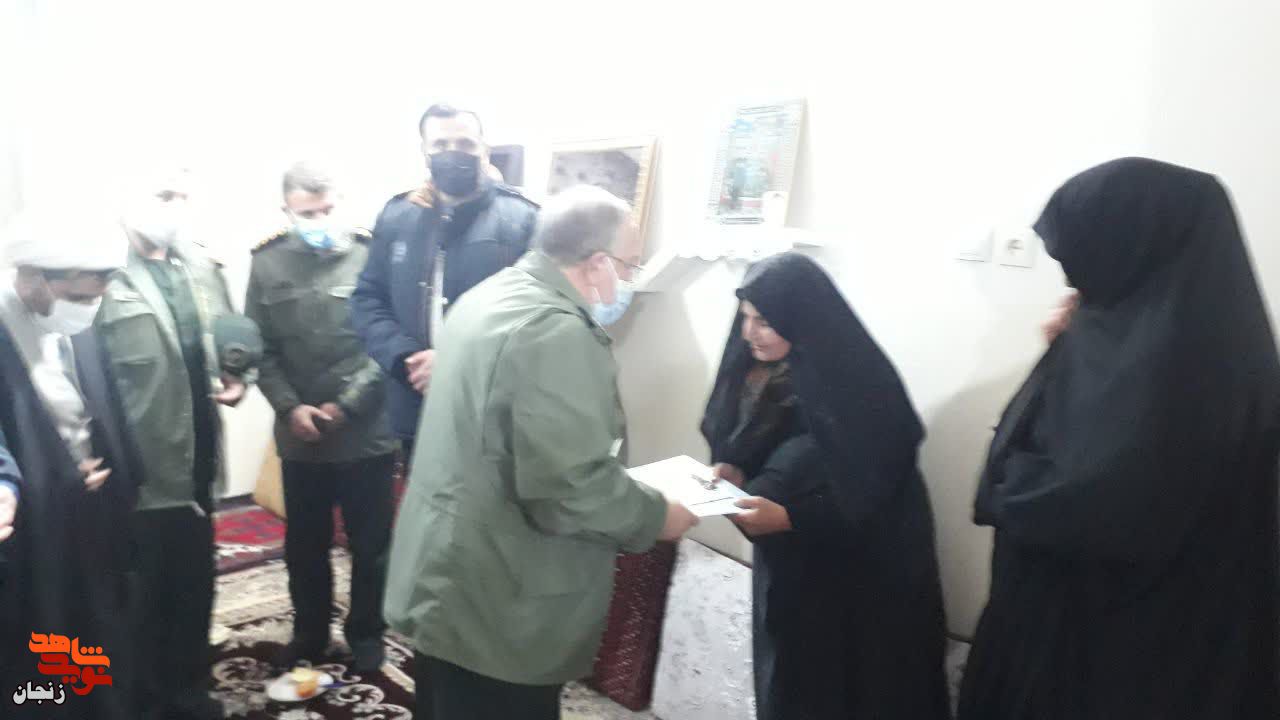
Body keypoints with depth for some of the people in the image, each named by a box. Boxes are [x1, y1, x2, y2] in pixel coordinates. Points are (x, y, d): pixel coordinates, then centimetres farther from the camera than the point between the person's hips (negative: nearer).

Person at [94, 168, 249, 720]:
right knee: (148, 595, 12)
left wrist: (234, 378, -2)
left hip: (196, 460, 6)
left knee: (195, 586, 18)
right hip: (141, 470, -6)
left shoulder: (200, 267, 9)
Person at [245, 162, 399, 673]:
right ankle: (309, 635, 38)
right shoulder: (268, 264, 2)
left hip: (367, 434, -3)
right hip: (300, 437, 3)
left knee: (370, 545, 12)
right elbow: (261, 349, 2)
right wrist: (290, 407, -9)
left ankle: (366, 635, 32)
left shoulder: (370, 256, -9)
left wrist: (346, 404, -13)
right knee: (304, 546, 18)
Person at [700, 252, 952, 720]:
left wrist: (787, 517, -28)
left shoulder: (858, 384, -21)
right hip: (784, 566, 6)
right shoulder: (758, 371, -2)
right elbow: (745, 443, 10)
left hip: (859, 577, -6)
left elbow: (869, 496, -19)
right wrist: (735, 473, -12)